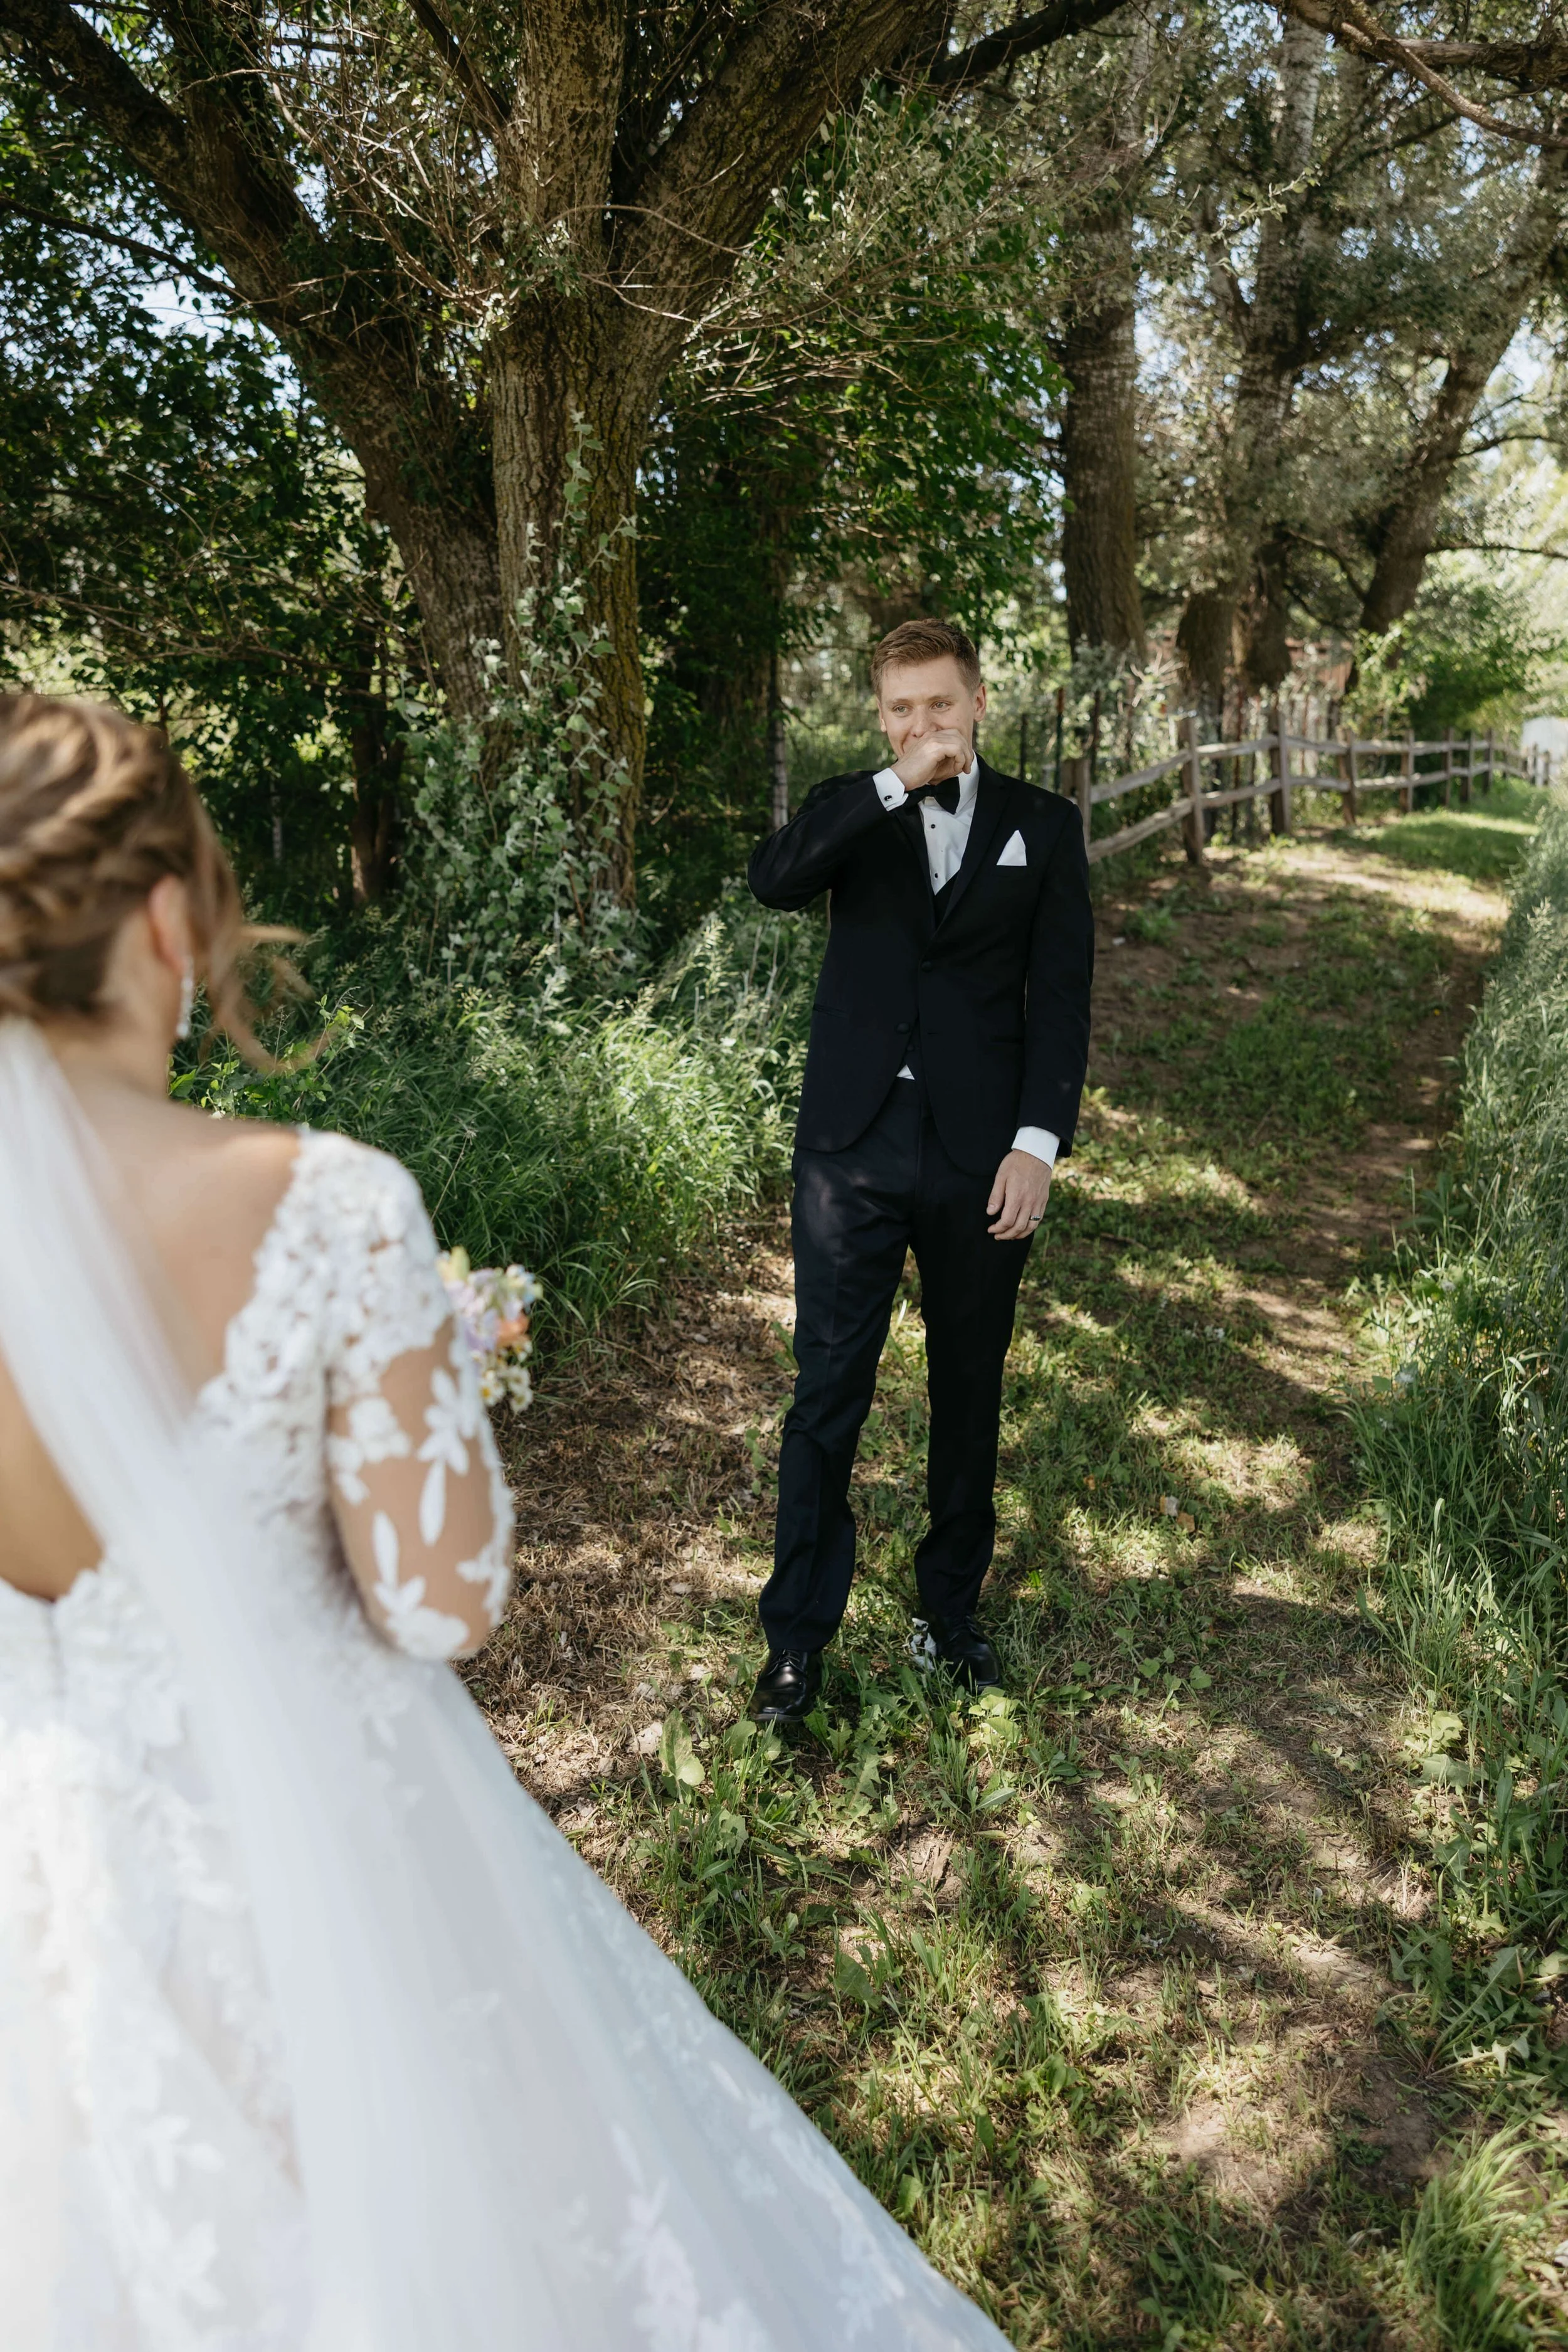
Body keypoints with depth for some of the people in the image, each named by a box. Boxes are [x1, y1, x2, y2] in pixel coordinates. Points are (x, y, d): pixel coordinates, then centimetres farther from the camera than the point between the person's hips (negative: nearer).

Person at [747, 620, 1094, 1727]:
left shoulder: (1043, 825, 6)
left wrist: (1038, 1141, -8)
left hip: (980, 1154, 1)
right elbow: (773, 880, -15)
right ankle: (798, 1633, 14)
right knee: (828, 1392, 1)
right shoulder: (853, 809, 8)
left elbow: (1061, 998, 1)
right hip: (853, 1147, 0)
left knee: (970, 1394, 12)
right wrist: (899, 784, -20)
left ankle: (952, 1604, 31)